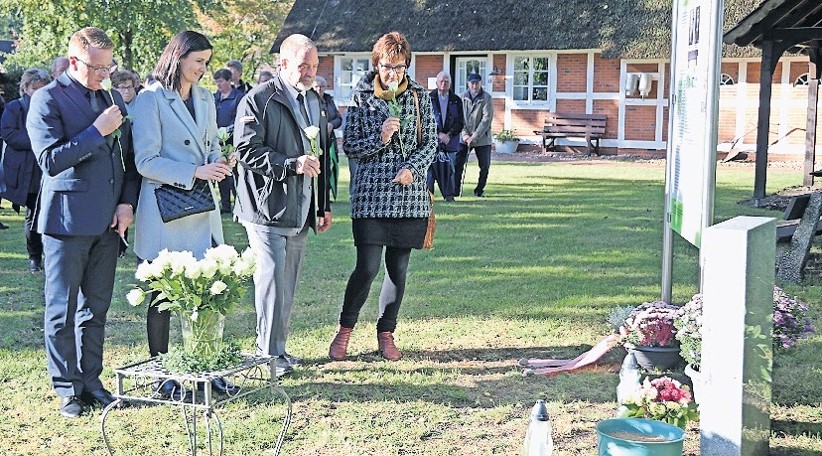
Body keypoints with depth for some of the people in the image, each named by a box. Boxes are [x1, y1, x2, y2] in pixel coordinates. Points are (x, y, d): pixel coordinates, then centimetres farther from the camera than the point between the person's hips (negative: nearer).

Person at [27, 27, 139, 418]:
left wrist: (127, 202, 3)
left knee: (96, 308, 12)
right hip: (67, 220, -5)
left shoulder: (113, 100, 13)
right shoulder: (48, 99, -6)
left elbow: (127, 158, 17)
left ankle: (91, 379, 22)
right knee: (62, 311, 4)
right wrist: (97, 131, -17)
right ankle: (67, 387, 13)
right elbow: (50, 159, -15)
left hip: (107, 221, 6)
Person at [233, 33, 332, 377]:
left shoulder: (316, 102, 19)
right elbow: (247, 149, -15)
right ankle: (269, 354, -1)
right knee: (272, 279, -9)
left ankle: (277, 349, 20)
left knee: (288, 284, 11)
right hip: (267, 207, -7)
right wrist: (292, 165, -22)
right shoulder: (259, 100, -6)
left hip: (300, 210, 7)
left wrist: (323, 205, 21)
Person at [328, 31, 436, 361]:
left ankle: (386, 333, 21)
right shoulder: (361, 97, 0)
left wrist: (412, 168, -11)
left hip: (409, 195, 2)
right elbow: (350, 146, 1)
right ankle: (345, 329, 13)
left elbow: (430, 143, 6)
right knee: (367, 268, -8)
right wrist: (380, 139, -16)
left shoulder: (420, 96, 5)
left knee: (398, 268, 7)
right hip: (371, 194, -2)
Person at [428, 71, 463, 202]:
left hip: (450, 141, 2)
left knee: (449, 168, 1)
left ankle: (449, 195, 9)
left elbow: (460, 122, 6)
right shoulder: (429, 99, 2)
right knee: (430, 166, -5)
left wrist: (449, 135, -8)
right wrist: (439, 134, -13)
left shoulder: (456, 100, 10)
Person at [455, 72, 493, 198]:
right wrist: (464, 134, -9)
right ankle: (456, 189, 4)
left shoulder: (486, 98, -6)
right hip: (464, 138, 2)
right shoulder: (463, 97, 4)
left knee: (485, 166, 0)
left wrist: (475, 136, -17)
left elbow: (487, 119, -12)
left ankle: (479, 190, 17)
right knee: (457, 163, -5)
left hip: (482, 139, -2)